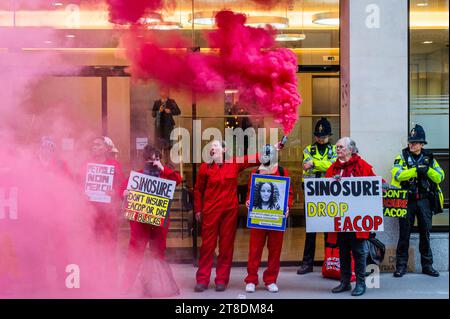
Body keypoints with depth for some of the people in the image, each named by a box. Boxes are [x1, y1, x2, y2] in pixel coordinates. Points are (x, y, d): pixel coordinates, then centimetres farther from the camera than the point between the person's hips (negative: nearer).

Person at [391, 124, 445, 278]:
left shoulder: (429, 158, 9)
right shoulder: (402, 156, 1)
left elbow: (440, 177, 0)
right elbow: (397, 174, -16)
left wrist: (428, 169, -17)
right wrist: (416, 170, -24)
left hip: (424, 200, 2)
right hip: (407, 200, -2)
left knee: (425, 232, 7)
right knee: (404, 233, 1)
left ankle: (427, 265, 15)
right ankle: (401, 265, 8)